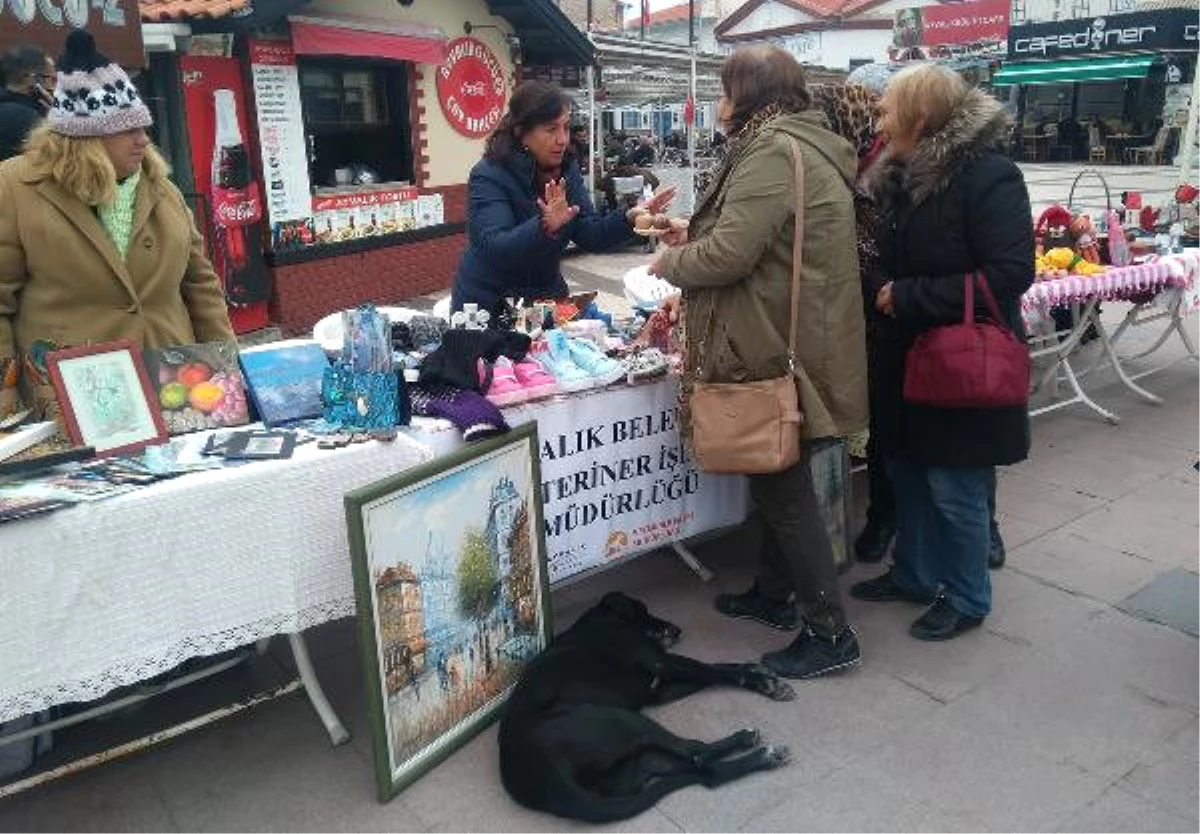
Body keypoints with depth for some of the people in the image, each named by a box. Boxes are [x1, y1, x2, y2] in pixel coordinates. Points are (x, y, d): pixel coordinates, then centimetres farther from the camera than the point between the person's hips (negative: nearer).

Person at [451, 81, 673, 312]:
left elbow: (590, 236, -3)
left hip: (546, 298, 6)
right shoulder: (488, 176, -18)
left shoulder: (567, 170, 1)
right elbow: (494, 248, -30)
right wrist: (544, 226, -45)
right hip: (489, 306, -5)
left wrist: (630, 218, -19)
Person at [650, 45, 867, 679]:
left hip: (783, 350, -10)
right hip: (788, 341, 10)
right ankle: (774, 594, 35)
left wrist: (671, 262, -4)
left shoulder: (773, 151, -17)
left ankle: (831, 633, 10)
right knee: (777, 478, 19)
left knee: (782, 488, -1)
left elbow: (730, 255, -23)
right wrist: (695, 234, 16)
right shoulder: (803, 145, 15)